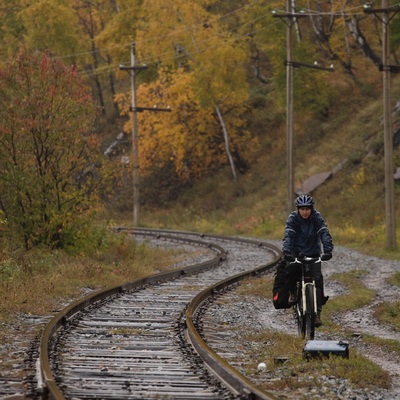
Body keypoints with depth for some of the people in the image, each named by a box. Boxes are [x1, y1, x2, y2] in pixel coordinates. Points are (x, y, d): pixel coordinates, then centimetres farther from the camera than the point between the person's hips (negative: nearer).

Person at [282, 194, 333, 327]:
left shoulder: (317, 217, -14)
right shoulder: (293, 218, -15)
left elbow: (324, 233, -24)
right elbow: (288, 235, -27)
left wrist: (328, 251, -40)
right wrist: (286, 252, -44)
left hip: (313, 252, 0)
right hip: (297, 251, 0)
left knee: (318, 278, -13)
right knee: (291, 268, -30)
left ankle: (318, 312, -10)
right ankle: (292, 293, -3)